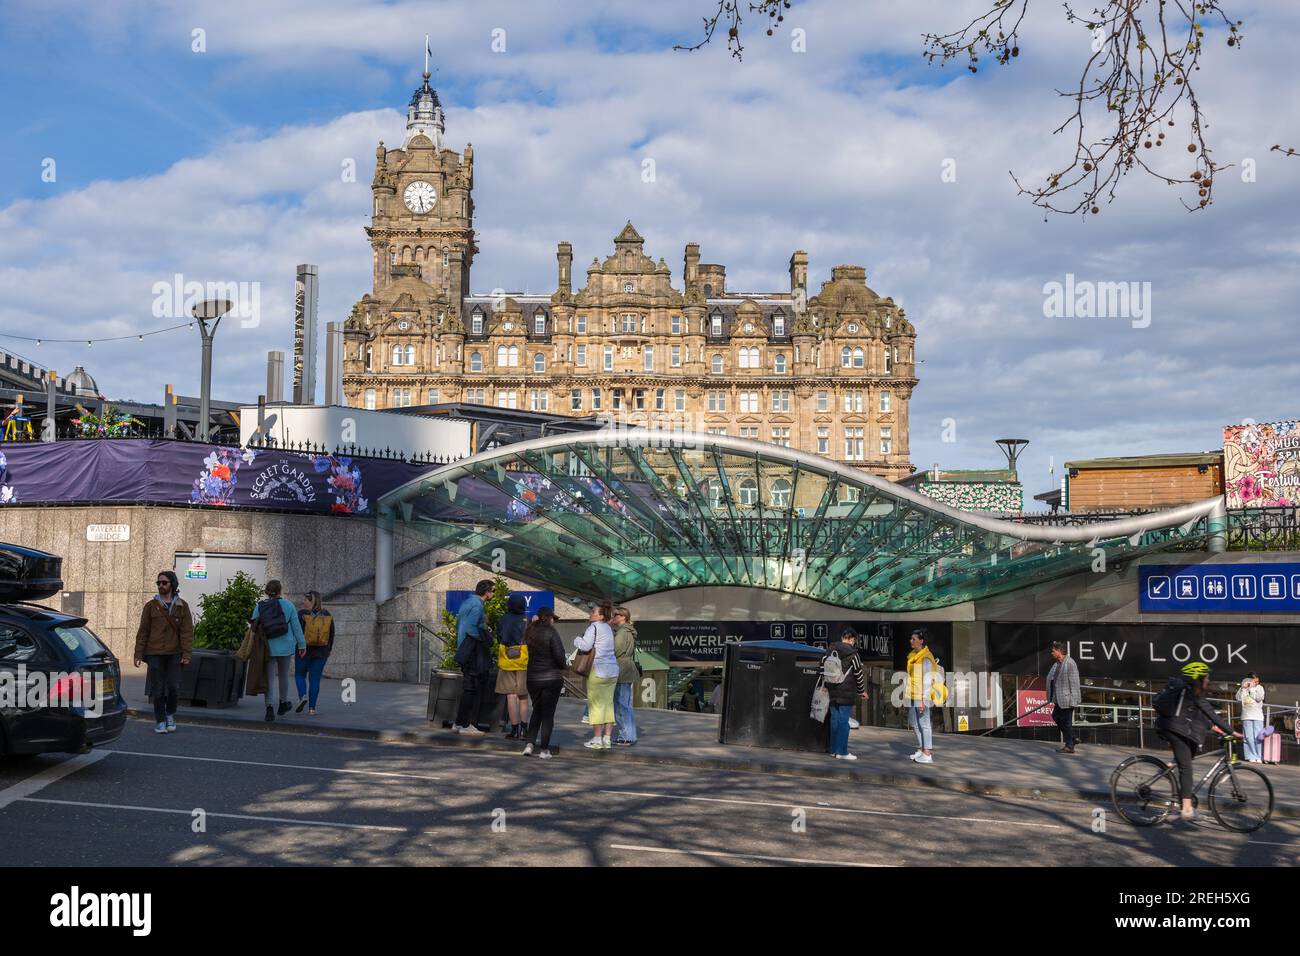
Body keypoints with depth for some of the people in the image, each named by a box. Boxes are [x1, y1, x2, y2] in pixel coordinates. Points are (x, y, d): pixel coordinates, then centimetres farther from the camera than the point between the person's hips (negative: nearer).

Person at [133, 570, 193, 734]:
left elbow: (187, 631, 0)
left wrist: (186, 654, -8)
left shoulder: (182, 606, 4)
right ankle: (160, 722, 12)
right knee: (158, 690, 1)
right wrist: (139, 654, -3)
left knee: (173, 687, -6)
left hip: (174, 654, 0)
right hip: (155, 653, 0)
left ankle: (170, 715, 20)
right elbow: (143, 631, 4)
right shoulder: (151, 606, 4)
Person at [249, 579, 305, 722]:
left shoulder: (259, 607, -1)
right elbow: (296, 626, -3)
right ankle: (283, 703, 34)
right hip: (285, 646, 0)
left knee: (269, 677, 3)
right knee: (283, 674, 19)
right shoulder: (288, 605, -4)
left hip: (267, 647, 0)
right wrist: (302, 645, 4)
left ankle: (269, 707, -13)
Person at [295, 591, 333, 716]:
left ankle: (303, 696, -8)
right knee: (315, 679, 6)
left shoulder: (302, 614, -10)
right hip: (321, 652, 3)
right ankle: (312, 708, 1)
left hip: (304, 650, -3)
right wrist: (328, 651, 14)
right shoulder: (327, 615, 2)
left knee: (300, 675, 16)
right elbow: (331, 635, 5)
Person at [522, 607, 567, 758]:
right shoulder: (551, 633, -14)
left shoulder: (529, 633, 4)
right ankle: (544, 749, 5)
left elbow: (527, 654, 9)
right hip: (552, 678, -5)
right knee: (548, 713, 4)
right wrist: (564, 666, 0)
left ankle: (530, 744, 5)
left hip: (533, 678, 5)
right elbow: (559, 654, -17)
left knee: (537, 711, 18)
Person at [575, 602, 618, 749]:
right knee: (608, 704, 8)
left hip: (598, 670, -8)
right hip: (612, 670, 8)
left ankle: (597, 740, 1)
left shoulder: (594, 627, -10)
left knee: (596, 704, -1)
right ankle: (607, 739, 10)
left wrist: (577, 640, 2)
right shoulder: (608, 628, 15)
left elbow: (585, 646, -17)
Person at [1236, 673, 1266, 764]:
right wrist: (1243, 688, -11)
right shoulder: (1243, 688, 8)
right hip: (1246, 716, 1)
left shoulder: (1259, 687, 4)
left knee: (1257, 737, -5)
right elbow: (1238, 698, -3)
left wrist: (1251, 688, -10)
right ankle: (1252, 757, 3)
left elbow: (1259, 698, -11)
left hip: (1257, 716, -1)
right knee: (1248, 737, -2)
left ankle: (1259, 757, 1)